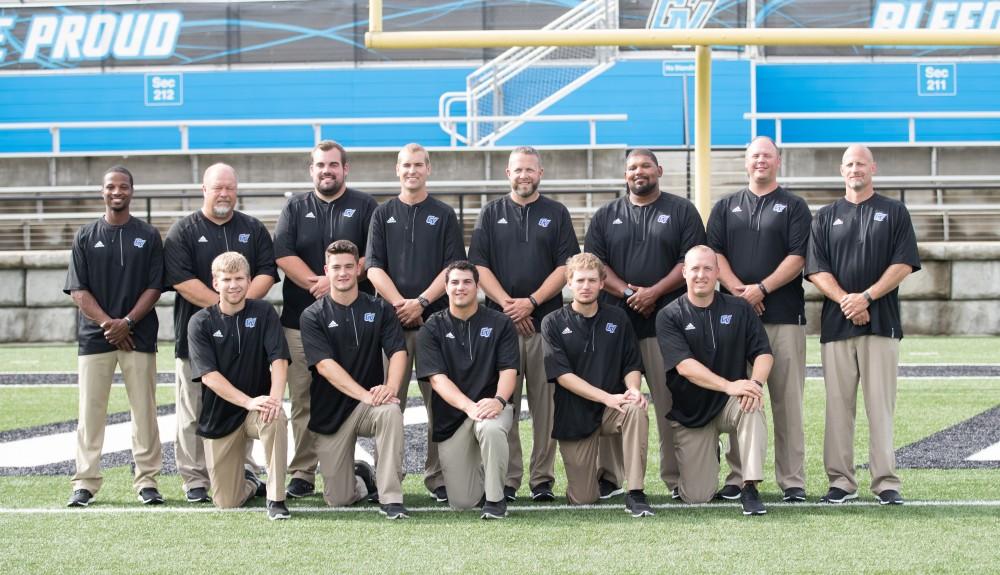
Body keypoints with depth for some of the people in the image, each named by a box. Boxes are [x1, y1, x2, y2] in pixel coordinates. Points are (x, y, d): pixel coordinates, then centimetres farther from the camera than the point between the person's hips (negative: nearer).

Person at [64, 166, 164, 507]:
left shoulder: (148, 236, 7)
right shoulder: (86, 237, 8)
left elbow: (154, 287, 1)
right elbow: (77, 290, 2)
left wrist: (127, 322, -11)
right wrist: (107, 323, -11)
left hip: (138, 335, 0)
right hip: (94, 335, 0)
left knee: (144, 409, 0)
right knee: (90, 410, 0)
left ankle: (147, 481, 5)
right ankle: (85, 482, 5)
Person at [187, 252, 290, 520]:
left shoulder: (264, 313, -2)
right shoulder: (200, 323, -5)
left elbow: (278, 359, -13)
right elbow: (208, 375, -15)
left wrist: (275, 398, -33)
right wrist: (249, 401, -28)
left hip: (258, 408, 0)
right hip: (219, 416, 1)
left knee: (276, 419, -38)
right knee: (226, 503, -2)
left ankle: (276, 499, -24)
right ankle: (250, 484, 35)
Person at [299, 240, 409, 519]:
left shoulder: (380, 309, 4)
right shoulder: (313, 316, -3)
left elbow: (398, 351, -7)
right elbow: (325, 365, -15)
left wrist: (390, 386, -30)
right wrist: (364, 395, -29)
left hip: (371, 403, 0)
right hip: (330, 412, 0)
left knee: (391, 411, -37)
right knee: (338, 499, -3)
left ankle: (391, 498, -29)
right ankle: (361, 477, 35)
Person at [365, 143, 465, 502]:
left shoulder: (444, 215, 10)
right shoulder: (383, 215, 12)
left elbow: (454, 267, 2)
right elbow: (373, 267, 4)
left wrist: (420, 302, -10)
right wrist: (400, 304, -9)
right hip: (391, 320, 0)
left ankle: (438, 476, 4)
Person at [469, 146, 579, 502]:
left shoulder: (556, 214, 9)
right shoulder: (491, 214, 11)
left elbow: (566, 266, 1)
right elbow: (479, 266, 4)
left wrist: (531, 302, -10)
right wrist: (507, 304, -9)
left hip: (546, 320, 0)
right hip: (501, 322, 1)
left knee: (546, 402, -1)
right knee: (503, 402, 0)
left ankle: (543, 479, 3)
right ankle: (507, 480, 3)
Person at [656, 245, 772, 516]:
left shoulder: (740, 309, 3)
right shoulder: (669, 316, -5)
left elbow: (764, 353, -2)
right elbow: (684, 366, -17)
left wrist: (756, 382, -25)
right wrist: (729, 385, -29)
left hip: (729, 404, 1)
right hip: (690, 412, -1)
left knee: (752, 406, -36)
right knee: (696, 497, -6)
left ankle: (749, 488, -28)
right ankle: (708, 456, 31)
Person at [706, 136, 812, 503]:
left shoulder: (794, 207, 9)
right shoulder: (726, 207, 17)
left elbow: (798, 257, -2)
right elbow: (714, 253, 7)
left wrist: (761, 288, -13)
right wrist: (739, 291, -9)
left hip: (784, 315, -2)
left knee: (787, 399, -4)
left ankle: (792, 481, -1)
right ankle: (737, 478, 6)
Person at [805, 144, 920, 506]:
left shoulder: (894, 213, 9)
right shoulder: (826, 217, 13)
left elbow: (904, 264, -1)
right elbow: (816, 270, 4)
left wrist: (867, 296, -12)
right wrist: (846, 300, -11)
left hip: (881, 323, -2)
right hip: (836, 323, 2)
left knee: (881, 404, -4)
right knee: (838, 405, 1)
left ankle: (886, 483, -1)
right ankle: (841, 482, 6)